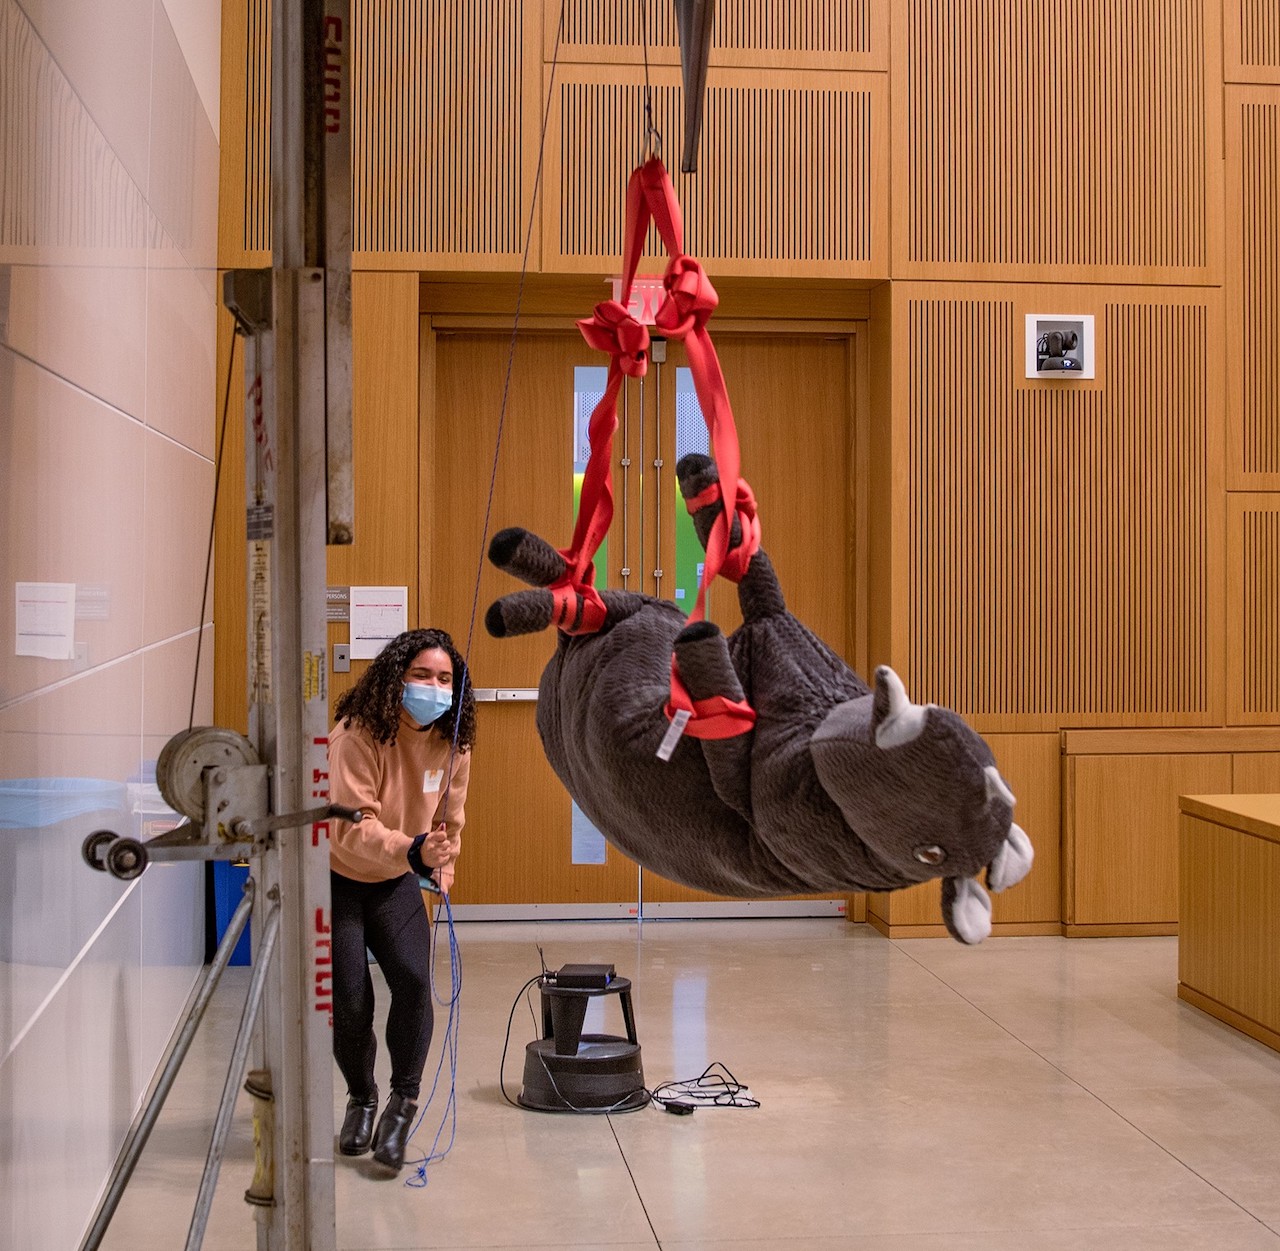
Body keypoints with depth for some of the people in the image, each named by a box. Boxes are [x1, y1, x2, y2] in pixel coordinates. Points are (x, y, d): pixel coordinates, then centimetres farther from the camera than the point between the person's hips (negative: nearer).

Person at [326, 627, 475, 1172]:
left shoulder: (451, 745, -7)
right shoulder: (357, 735, -26)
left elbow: (450, 818, 11)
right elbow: (352, 826, -34)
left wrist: (442, 866, 10)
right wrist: (412, 850, -47)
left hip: (395, 882, 4)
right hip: (336, 878, -4)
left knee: (413, 980, -17)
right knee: (348, 999, -8)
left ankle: (403, 1102, 0)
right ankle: (361, 1098, 21)